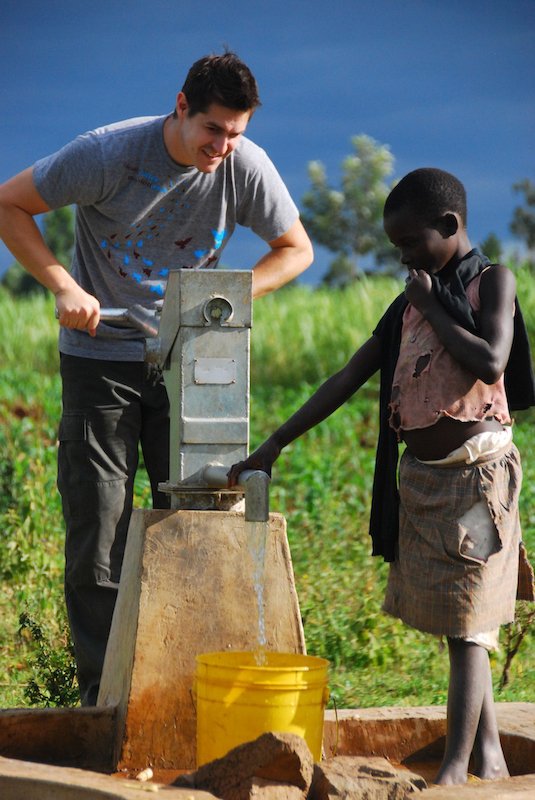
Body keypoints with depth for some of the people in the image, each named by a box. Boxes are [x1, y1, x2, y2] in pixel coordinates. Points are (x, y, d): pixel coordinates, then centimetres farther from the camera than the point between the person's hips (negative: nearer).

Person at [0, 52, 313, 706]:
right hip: (100, 353, -2)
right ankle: (102, 695, 5)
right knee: (97, 523, -3)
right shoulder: (110, 153, -19)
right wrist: (63, 287, -20)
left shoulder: (246, 167, -11)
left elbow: (295, 248, 3)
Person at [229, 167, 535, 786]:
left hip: (475, 474, -7)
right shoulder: (408, 304, 13)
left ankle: (455, 769, -9)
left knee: (466, 625, -8)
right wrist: (274, 446, 10)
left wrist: (431, 306, -11)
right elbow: (347, 379, 13)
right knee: (461, 624, 10)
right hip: (420, 478, 7)